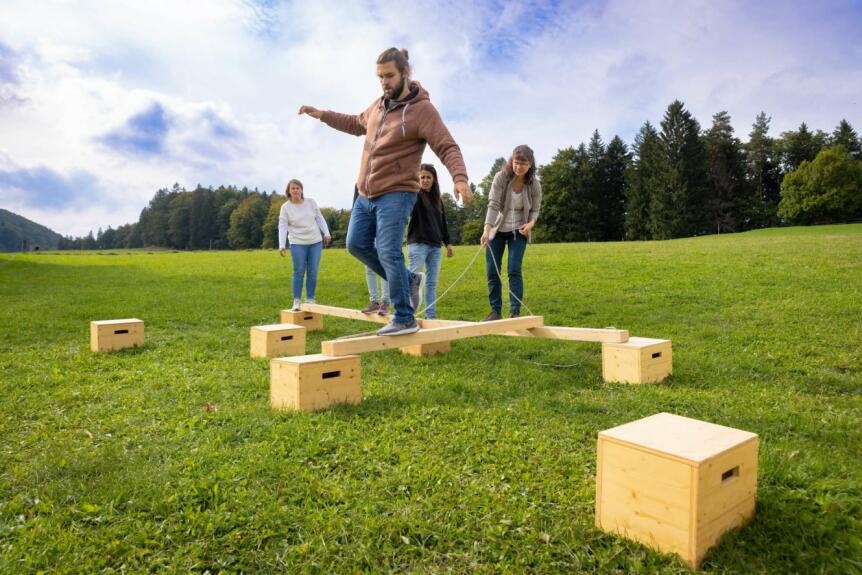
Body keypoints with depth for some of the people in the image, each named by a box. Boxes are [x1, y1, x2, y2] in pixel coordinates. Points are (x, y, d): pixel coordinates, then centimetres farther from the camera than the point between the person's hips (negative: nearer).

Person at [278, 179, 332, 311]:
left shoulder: (311, 202, 4)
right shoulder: (285, 207, -2)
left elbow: (319, 219, 9)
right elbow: (282, 227, -5)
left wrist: (326, 233, 0)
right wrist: (281, 245, -14)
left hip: (315, 242, 2)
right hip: (298, 244, -2)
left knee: (312, 273, 4)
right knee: (299, 273, -3)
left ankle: (310, 300, 15)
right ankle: (296, 302, 6)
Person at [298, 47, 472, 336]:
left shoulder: (423, 110, -11)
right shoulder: (379, 104, 12)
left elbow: (448, 147, -19)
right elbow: (357, 124, 32)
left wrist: (460, 178, -37)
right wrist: (322, 114, 30)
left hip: (396, 195, -8)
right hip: (365, 195, 8)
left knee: (388, 253, -13)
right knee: (357, 245, 10)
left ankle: (405, 319, -2)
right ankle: (407, 280, 21)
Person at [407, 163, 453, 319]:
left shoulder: (437, 199, 16)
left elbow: (443, 222, 21)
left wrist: (447, 242, 18)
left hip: (435, 246, 6)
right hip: (417, 245, -6)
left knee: (432, 282, 7)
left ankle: (431, 316, 12)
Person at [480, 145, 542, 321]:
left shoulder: (534, 184, -13)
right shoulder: (501, 177, -17)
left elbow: (535, 210, -1)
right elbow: (493, 205, -23)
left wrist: (531, 223, -23)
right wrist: (486, 230, -34)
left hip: (518, 231, -1)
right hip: (497, 230, 1)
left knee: (514, 271, -11)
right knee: (492, 272, 1)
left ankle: (515, 312, -4)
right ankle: (495, 311, 12)